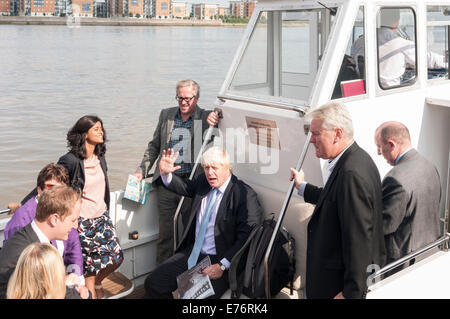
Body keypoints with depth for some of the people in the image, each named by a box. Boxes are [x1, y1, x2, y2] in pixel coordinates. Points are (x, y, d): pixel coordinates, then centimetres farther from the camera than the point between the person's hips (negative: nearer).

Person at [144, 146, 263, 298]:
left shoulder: (244, 194, -13)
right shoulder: (203, 182, 8)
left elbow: (246, 237, -17)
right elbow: (185, 187, 29)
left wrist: (222, 266, -22)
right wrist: (165, 172, 8)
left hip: (218, 260, -7)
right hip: (191, 254, 7)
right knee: (152, 283, -1)